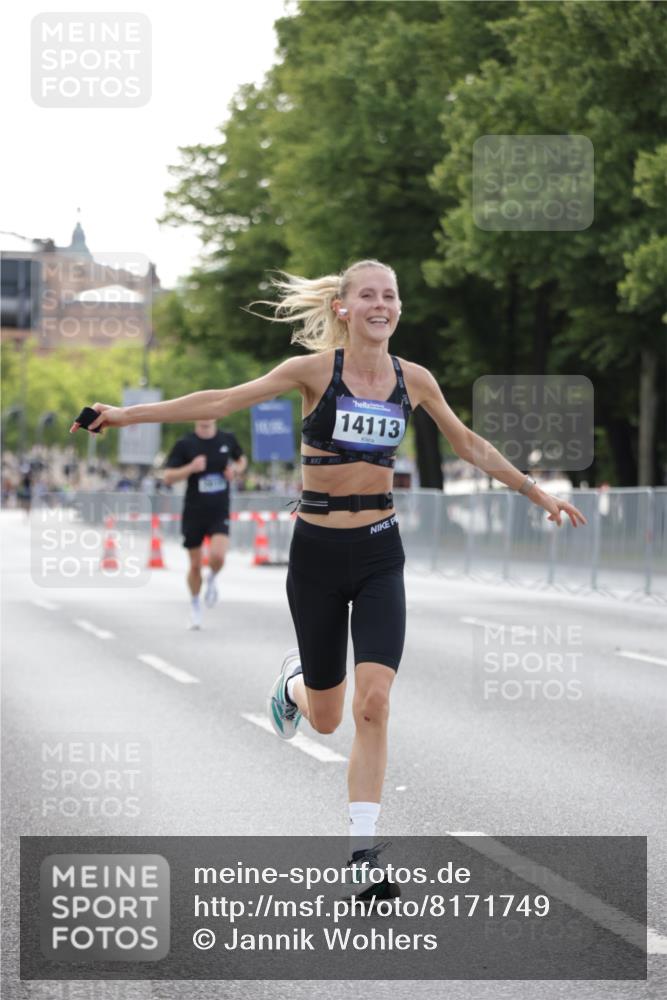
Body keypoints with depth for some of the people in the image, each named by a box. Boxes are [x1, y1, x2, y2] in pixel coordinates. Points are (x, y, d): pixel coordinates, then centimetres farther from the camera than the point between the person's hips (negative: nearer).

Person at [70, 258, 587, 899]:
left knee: (373, 703, -14)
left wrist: (536, 492, 20)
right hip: (317, 553, -1)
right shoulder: (316, 370, -7)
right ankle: (295, 680, 46)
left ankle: (363, 851, -7)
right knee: (325, 719, 8)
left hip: (380, 556, 2)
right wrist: (128, 414, -11)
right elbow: (223, 401, -7)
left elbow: (469, 446, 16)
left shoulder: (414, 380, 2)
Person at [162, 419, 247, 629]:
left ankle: (212, 579, 13)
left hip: (220, 512, 1)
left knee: (218, 556, -22)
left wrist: (236, 469, -2)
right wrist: (191, 468, -23)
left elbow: (241, 460, 21)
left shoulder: (227, 439, 2)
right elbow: (167, 477, -7)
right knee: (195, 565, 6)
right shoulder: (184, 444, -6)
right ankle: (195, 604, 30)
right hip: (193, 513, 0)